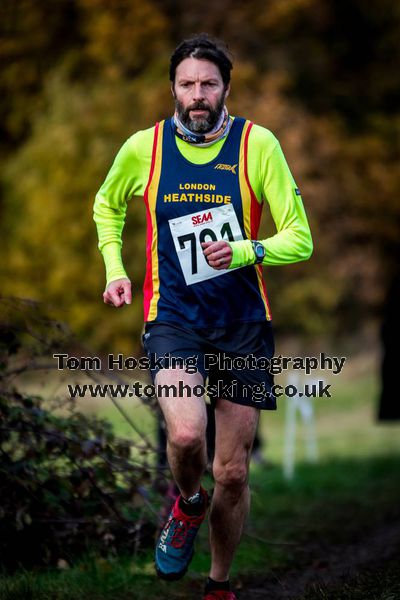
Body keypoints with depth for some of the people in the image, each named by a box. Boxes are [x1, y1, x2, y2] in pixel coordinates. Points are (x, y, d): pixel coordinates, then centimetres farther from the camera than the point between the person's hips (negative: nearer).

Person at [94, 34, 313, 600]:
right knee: (186, 434, -28)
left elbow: (300, 239, -6)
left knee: (233, 474, 5)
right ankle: (188, 504, 7)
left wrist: (245, 251, -23)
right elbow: (107, 205, 22)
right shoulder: (143, 148, 0)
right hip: (173, 319, 0)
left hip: (243, 325, 0)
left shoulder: (257, 144, -6)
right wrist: (114, 269, 9)